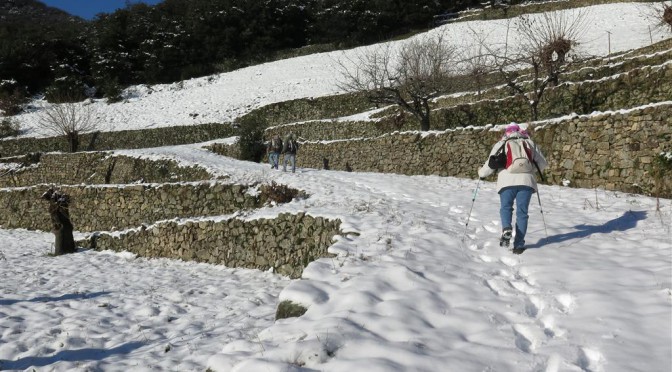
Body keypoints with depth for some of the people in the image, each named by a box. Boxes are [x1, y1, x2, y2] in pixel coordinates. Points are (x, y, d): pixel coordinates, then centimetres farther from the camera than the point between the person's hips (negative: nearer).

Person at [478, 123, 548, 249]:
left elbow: (490, 164, 13)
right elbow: (542, 163, 23)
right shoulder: (530, 143, 20)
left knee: (505, 207, 12)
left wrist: (481, 173, 33)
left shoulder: (500, 145, 14)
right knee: (522, 212, 8)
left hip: (507, 182, -1)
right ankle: (519, 244, 6)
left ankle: (506, 228, -18)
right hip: (526, 181, 1)